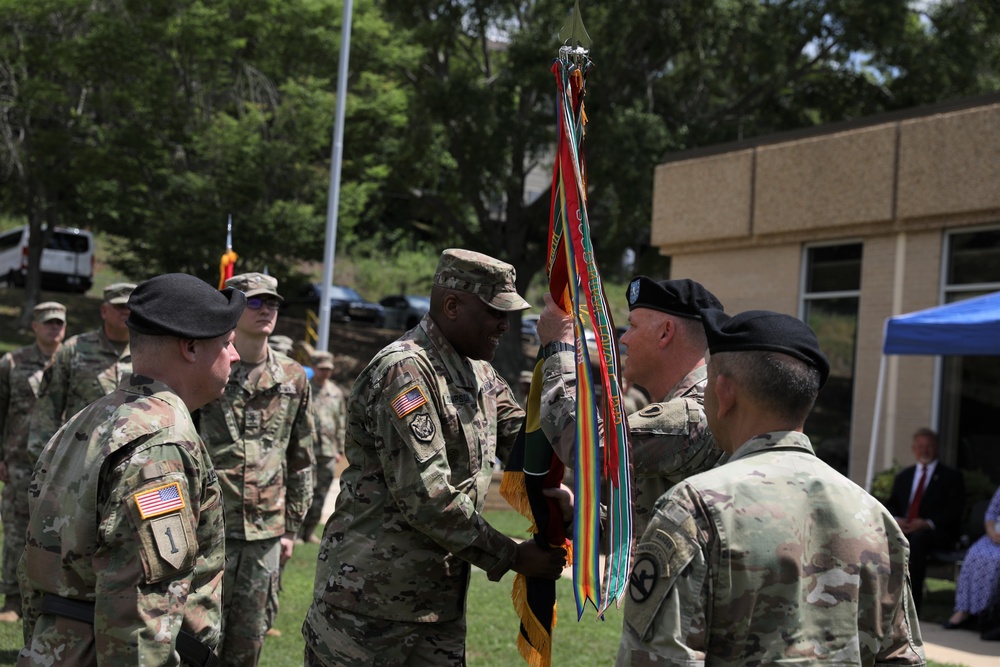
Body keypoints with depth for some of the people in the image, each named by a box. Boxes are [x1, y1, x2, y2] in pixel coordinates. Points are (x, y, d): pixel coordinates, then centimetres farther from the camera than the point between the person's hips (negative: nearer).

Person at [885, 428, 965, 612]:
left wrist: (928, 523, -17)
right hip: (904, 528, 4)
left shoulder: (951, 476, 10)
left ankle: (913, 602, -37)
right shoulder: (903, 476, 24)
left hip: (937, 533, -4)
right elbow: (891, 505, 19)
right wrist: (896, 520, -6)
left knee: (918, 538, -39)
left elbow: (954, 510, -2)